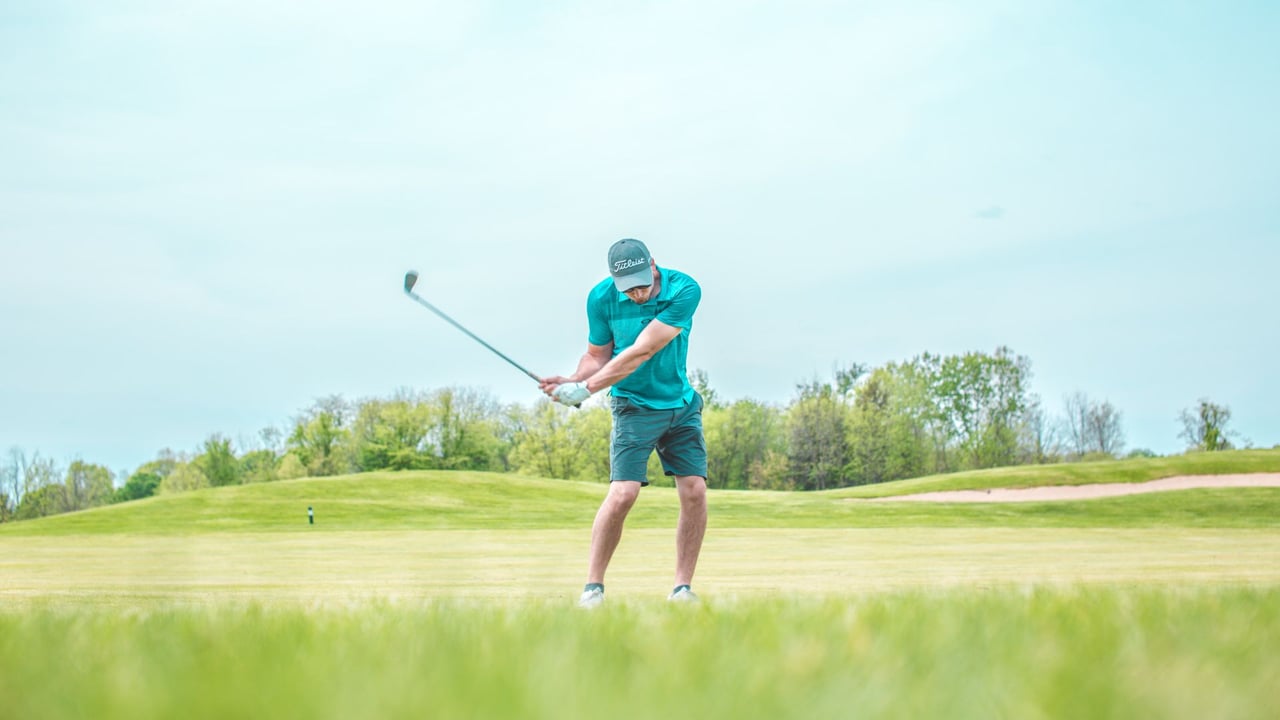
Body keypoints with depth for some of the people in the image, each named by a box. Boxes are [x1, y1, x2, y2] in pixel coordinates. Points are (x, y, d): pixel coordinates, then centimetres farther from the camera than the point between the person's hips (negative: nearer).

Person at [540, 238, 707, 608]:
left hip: (681, 404, 1)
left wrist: (586, 388, -25)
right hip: (634, 406, -1)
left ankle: (682, 588, 4)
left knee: (694, 490, -7)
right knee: (623, 493, -15)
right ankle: (593, 587, -4)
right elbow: (598, 355, -2)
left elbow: (641, 352, -24)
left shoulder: (684, 290, -20)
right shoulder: (602, 297, -12)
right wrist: (572, 381, -23)